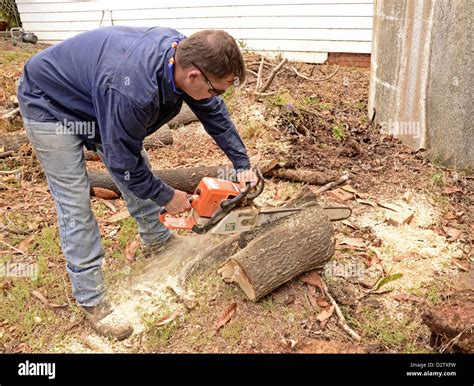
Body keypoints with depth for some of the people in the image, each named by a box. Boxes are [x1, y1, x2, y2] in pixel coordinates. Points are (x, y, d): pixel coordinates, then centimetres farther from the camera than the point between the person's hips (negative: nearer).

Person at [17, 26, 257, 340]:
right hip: (51, 107, -8)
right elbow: (123, 164, -28)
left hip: (96, 98, 8)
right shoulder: (133, 91, -43)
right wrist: (166, 197, -13)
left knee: (141, 168, 13)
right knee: (76, 206, -7)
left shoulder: (185, 54, -19)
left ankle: (157, 239, 36)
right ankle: (91, 299, 7)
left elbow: (215, 113, -3)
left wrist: (242, 164, -1)